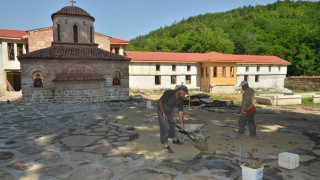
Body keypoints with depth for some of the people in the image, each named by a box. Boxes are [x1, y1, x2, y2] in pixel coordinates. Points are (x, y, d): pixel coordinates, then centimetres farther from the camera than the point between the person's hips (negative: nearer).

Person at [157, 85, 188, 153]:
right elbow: (159, 102, -22)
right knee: (165, 127, -10)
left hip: (169, 112, 7)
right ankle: (165, 146, -4)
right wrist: (163, 113, -22)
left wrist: (181, 123, -3)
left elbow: (180, 111, -5)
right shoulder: (168, 93, -29)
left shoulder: (181, 99, -10)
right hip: (162, 111, -6)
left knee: (171, 126, 20)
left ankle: (175, 140, 41)